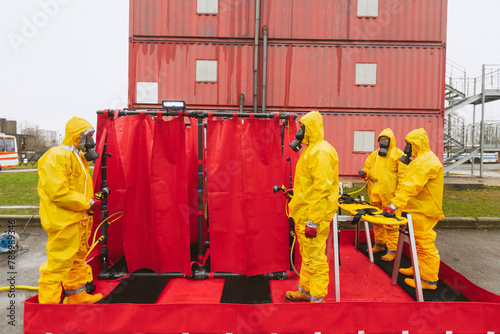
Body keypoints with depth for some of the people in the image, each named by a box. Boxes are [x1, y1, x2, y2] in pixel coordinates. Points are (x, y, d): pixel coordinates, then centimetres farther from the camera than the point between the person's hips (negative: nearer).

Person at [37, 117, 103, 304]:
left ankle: (77, 296, 35)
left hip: (77, 219, 11)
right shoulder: (57, 156, -16)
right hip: (63, 222, -10)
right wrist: (88, 203, -18)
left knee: (78, 258, 20)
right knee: (58, 263, -4)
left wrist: (92, 198, 9)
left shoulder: (78, 156, 16)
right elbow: (57, 192, -23)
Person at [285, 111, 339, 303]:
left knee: (315, 258, 0)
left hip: (313, 215, -11)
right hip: (304, 214, 11)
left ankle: (317, 298, 13)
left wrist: (312, 221, -24)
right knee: (307, 255, 20)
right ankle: (305, 290, 35)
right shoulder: (312, 150, 16)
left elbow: (321, 188, -24)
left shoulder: (321, 152, -18)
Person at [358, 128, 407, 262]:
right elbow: (368, 168, 24)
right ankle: (379, 244, 29)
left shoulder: (398, 154, 0)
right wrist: (364, 173, 0)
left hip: (389, 194, -6)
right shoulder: (373, 155, 16)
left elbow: (402, 174, -4)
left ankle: (392, 250, 5)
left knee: (390, 222, -4)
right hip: (374, 193, 6)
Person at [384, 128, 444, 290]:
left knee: (425, 243, -3)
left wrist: (395, 204, -34)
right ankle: (419, 269, 34)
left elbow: (412, 186, -30)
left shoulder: (427, 162, -20)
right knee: (419, 242, 20)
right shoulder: (420, 160, 16)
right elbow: (408, 182, 21)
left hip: (424, 211, -11)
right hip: (418, 209, 11)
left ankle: (429, 280, 7)